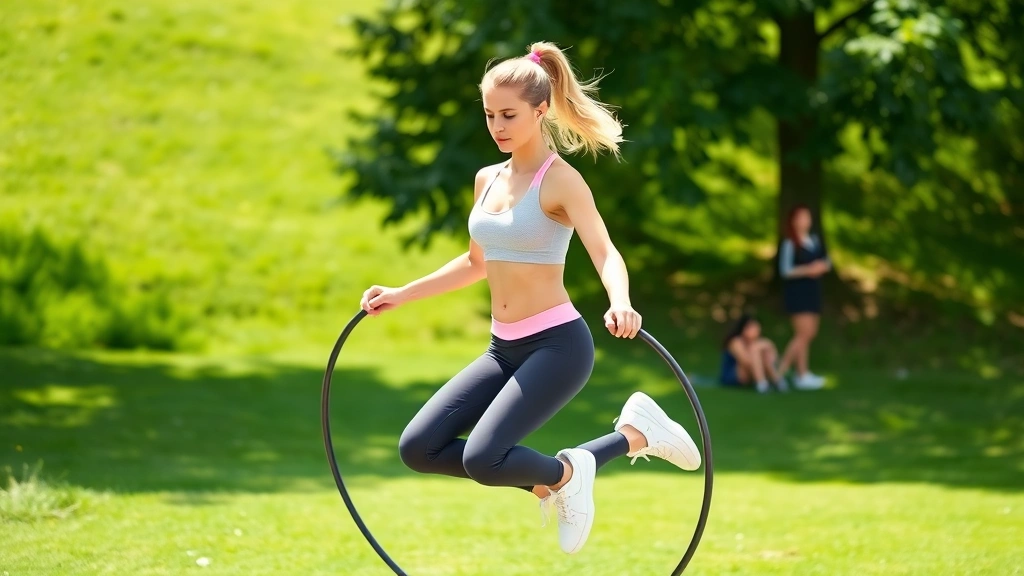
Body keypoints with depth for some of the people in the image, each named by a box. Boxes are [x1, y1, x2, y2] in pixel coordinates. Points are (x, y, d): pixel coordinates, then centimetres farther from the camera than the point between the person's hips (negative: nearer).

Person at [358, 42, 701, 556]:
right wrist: (400, 295, 24)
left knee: (482, 458, -24)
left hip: (556, 345, -8)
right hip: (504, 349, 8)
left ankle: (565, 473, 7)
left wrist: (620, 304, -46)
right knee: (417, 448, -3)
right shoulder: (487, 180, 10)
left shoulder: (560, 181, -11)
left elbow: (604, 252, -25)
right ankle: (544, 483, 12)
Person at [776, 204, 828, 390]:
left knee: (810, 334, 7)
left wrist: (823, 267, -6)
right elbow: (785, 270, -13)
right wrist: (807, 270, -20)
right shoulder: (789, 244, -8)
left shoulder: (815, 240, 11)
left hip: (813, 291, 7)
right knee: (804, 333, -11)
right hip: (796, 292, -7)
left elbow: (827, 261, 17)